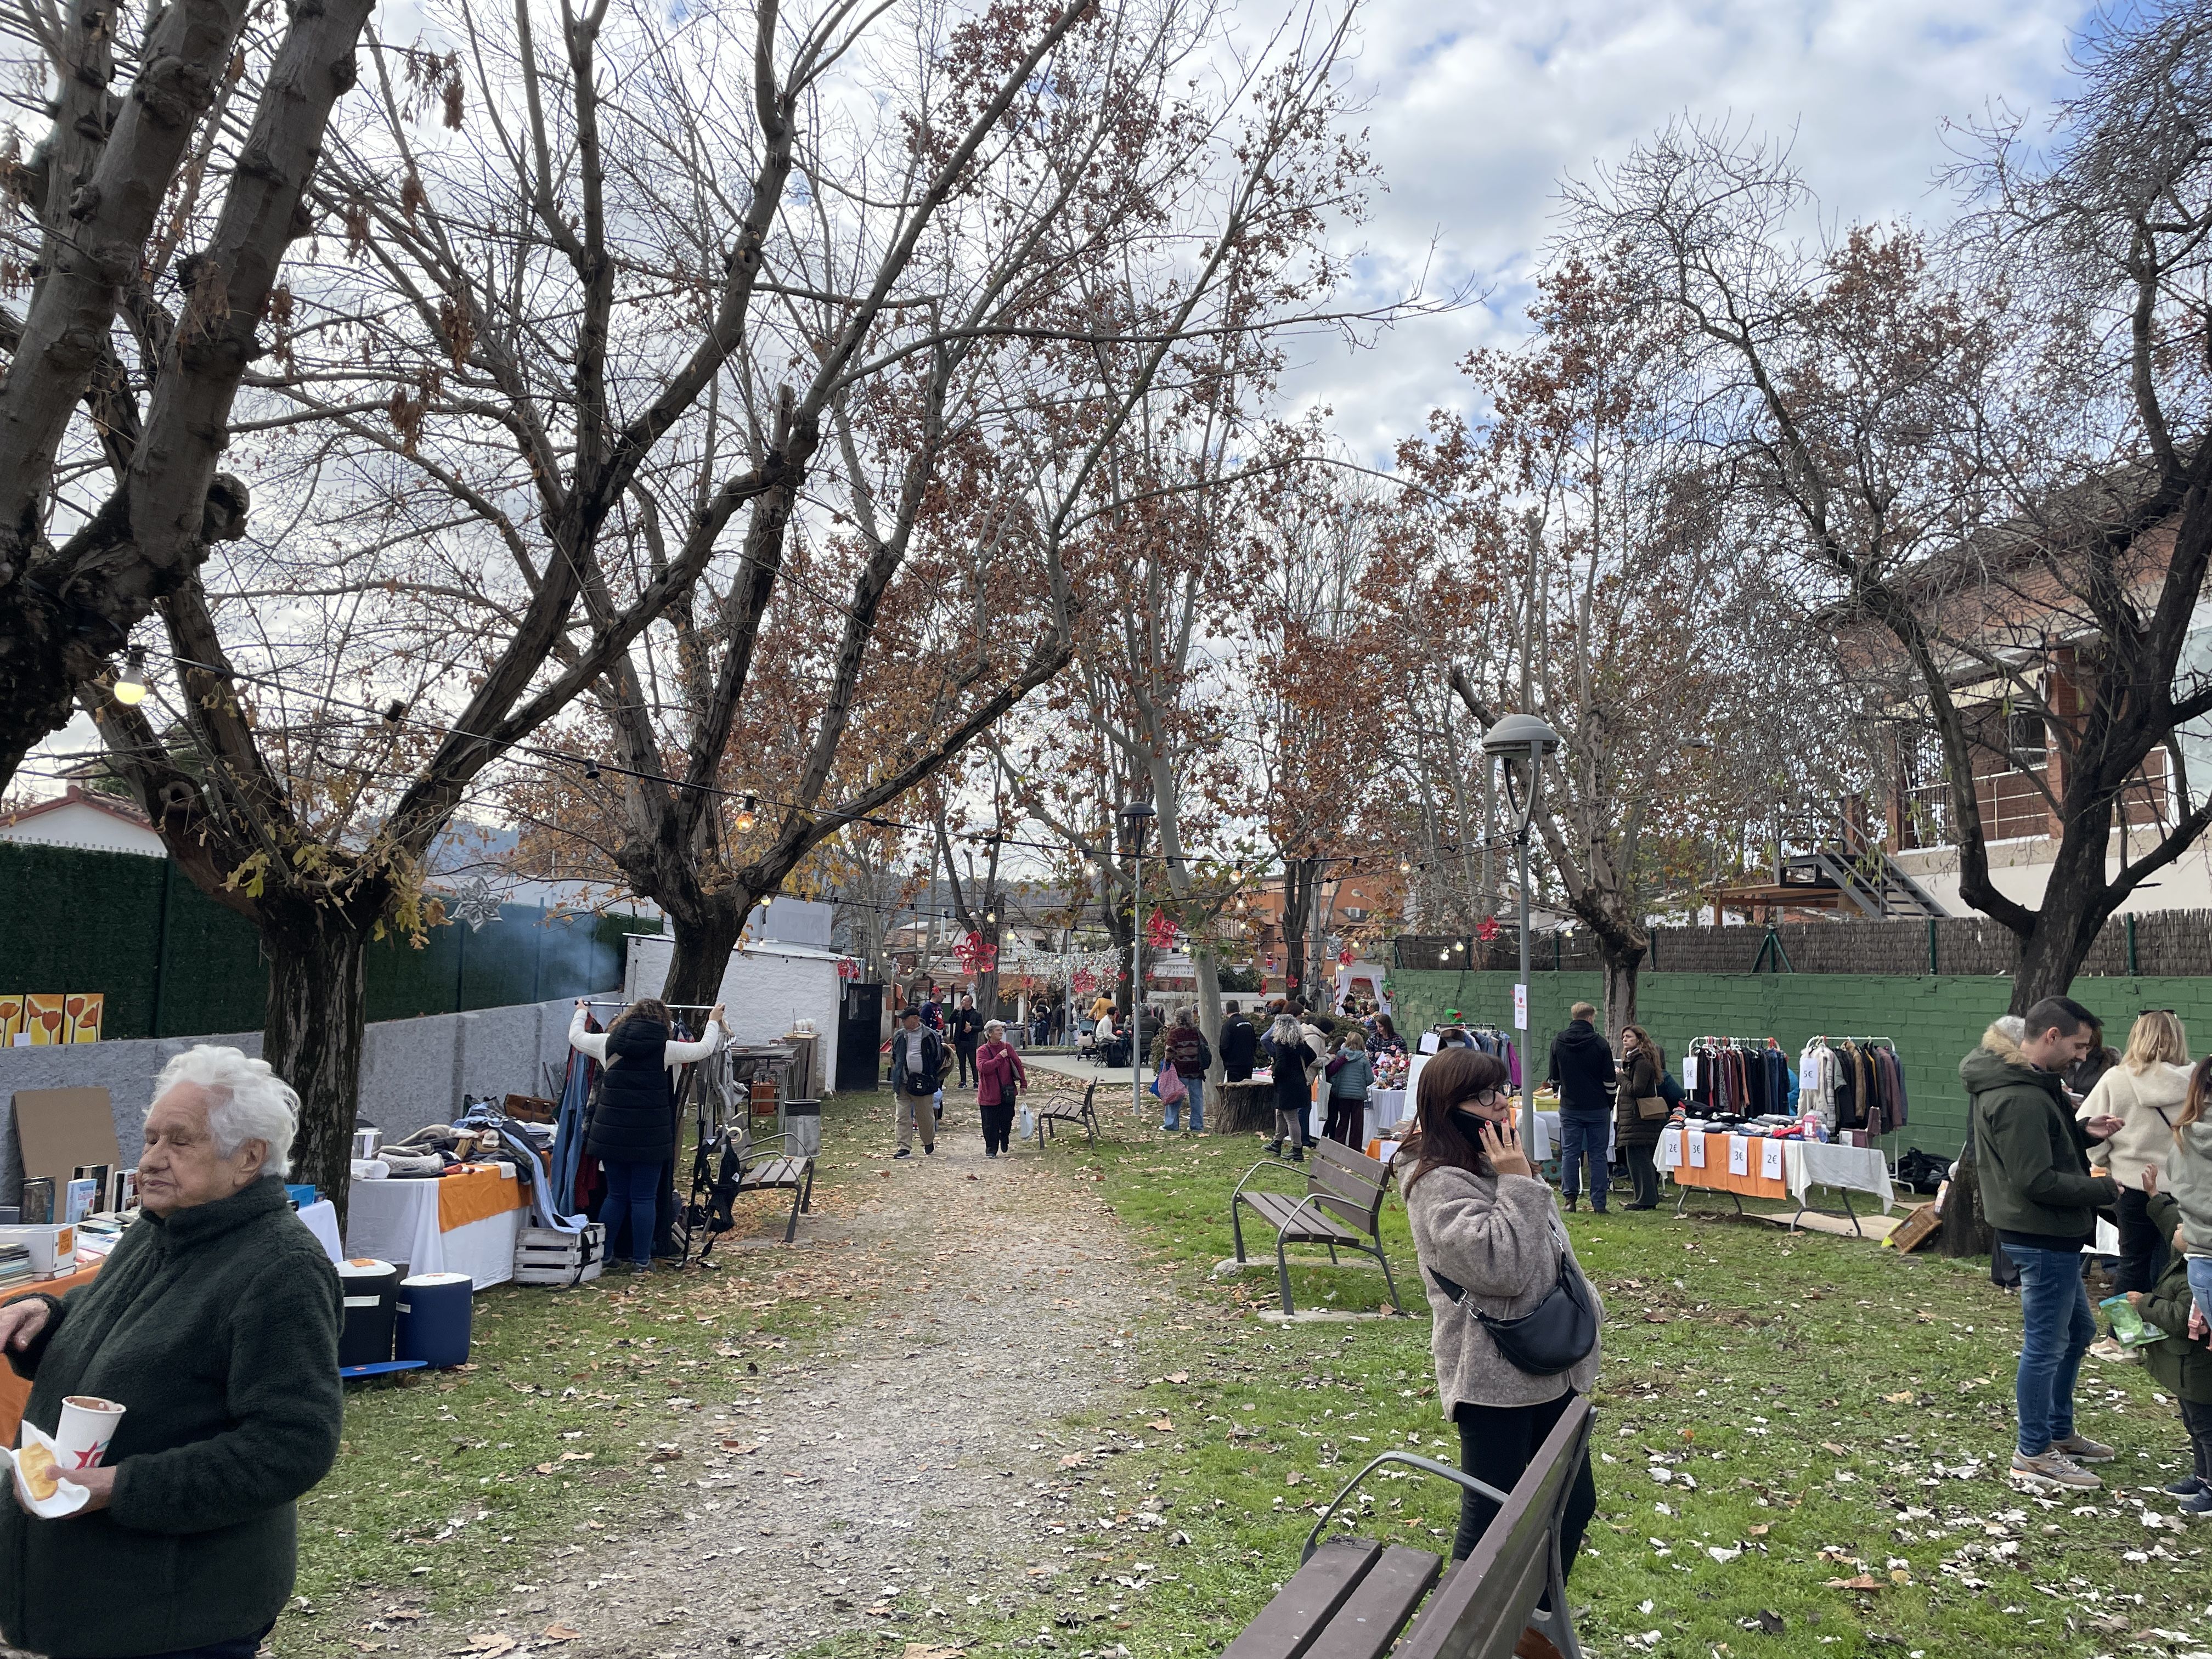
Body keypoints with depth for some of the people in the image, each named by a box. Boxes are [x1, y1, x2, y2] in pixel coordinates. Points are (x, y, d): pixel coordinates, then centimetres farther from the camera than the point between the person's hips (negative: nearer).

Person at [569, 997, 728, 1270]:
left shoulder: (608, 1042, 1)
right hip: (650, 1135, -3)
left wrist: (581, 1012, 40)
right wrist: (714, 1022, 26)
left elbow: (575, 1037, 20)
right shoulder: (665, 1048, -6)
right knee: (644, 1198, 5)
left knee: (616, 1195, 16)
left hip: (612, 1132, 3)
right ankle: (641, 1260, 10)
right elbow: (704, 1048, 8)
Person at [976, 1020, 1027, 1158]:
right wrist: (1000, 1057, -22)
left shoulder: (1007, 1047, 2)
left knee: (1006, 1121, 9)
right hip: (989, 1094, -3)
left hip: (1007, 1093, 3)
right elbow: (983, 1067, -23)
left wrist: (1023, 1083, 5)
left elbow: (1018, 1064, 7)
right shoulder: (982, 1051, -7)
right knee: (990, 1124, 1)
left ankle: (1004, 1138, 38)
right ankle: (991, 1149, 13)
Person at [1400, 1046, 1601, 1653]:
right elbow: (1502, 1268, -27)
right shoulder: (1440, 1184, -19)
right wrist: (1518, 1185, -22)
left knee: (1574, 1502, 19)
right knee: (1491, 1519, 3)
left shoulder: (1495, 1166, 9)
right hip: (1493, 1381, -9)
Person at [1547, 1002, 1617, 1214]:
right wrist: (1610, 1105, 9)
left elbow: (1554, 1078, 10)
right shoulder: (1599, 1043, -8)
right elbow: (1609, 1080, -5)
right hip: (1597, 1109, -2)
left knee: (1569, 1153, 7)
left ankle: (1570, 1197, 3)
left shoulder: (1558, 1042, 0)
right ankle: (1599, 1202, 5)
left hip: (1569, 1108, 2)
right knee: (1598, 1156, 4)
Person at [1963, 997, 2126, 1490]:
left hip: (2053, 1234, 11)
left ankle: (2058, 1432, 38)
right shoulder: (2020, 1098, -25)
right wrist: (2107, 1189, -17)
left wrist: (2083, 1134, 4)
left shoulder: (2027, 1082, 10)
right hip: (2042, 1236, -11)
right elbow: (2037, 1180, -26)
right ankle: (2033, 1455, 14)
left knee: (2078, 1330, 24)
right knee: (2046, 1344, 1)